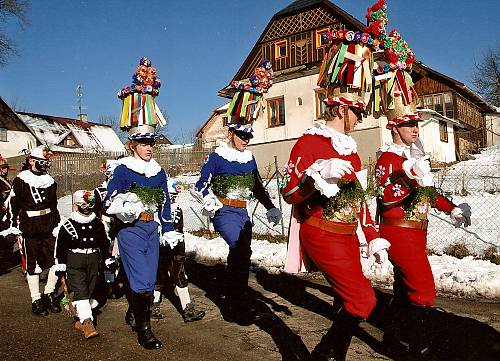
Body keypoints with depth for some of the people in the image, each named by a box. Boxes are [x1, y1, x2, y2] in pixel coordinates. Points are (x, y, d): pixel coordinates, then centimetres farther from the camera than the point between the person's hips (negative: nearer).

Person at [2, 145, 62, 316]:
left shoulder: (50, 181, 12)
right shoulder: (21, 179, -2)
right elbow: (12, 203, -3)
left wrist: (57, 223, 20)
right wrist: (12, 224, -8)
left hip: (49, 228, 4)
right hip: (29, 230, -4)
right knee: (33, 265, 4)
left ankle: (49, 293, 18)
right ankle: (36, 300, 15)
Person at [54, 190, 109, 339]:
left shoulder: (97, 224, 7)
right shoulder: (67, 226, -4)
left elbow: (105, 244, 18)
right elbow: (60, 247, -1)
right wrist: (61, 266, -2)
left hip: (93, 261, 4)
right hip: (74, 262, -4)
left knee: (89, 291, 9)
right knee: (80, 290, -13)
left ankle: (81, 320, 24)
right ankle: (87, 322, -18)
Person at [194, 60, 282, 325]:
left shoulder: (249, 158, 12)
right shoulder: (218, 156, -5)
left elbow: (257, 187, 20)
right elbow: (201, 185, -4)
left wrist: (270, 208, 16)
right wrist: (210, 202, -20)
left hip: (243, 212, 6)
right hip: (225, 212, -6)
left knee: (239, 255, 8)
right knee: (241, 250, -22)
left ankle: (235, 303, 22)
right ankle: (239, 306, -12)